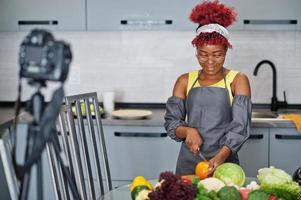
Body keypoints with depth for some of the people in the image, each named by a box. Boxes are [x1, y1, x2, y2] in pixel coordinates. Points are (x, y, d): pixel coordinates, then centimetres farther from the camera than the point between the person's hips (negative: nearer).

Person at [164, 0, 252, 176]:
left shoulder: (237, 80, -1)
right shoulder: (185, 81, 7)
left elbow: (240, 126, -10)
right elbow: (171, 121, 6)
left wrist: (221, 157, -25)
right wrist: (187, 131, -16)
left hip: (225, 163, -2)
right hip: (188, 162, 2)